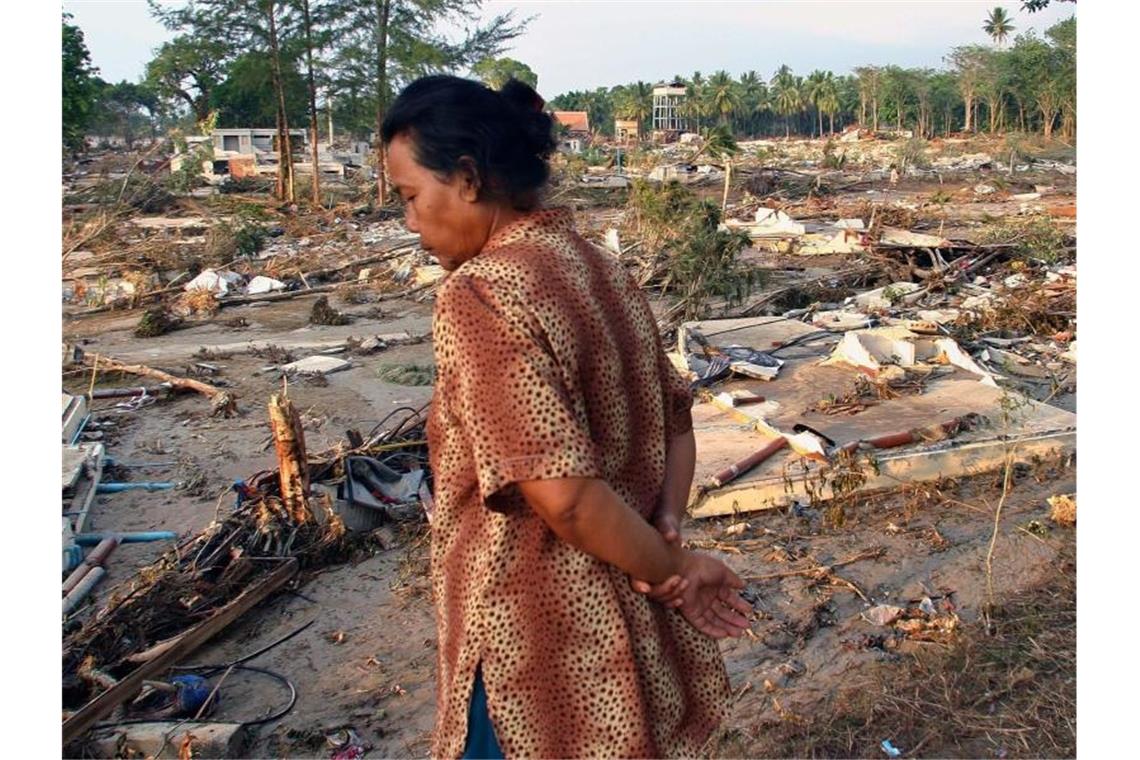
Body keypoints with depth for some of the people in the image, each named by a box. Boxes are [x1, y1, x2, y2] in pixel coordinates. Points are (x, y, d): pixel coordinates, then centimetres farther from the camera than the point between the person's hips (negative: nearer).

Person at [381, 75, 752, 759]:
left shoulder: (480, 295, -22)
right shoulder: (603, 269, 4)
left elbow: (563, 495, -26)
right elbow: (676, 422, 9)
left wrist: (671, 567, -12)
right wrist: (667, 530, -4)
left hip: (536, 643, -7)